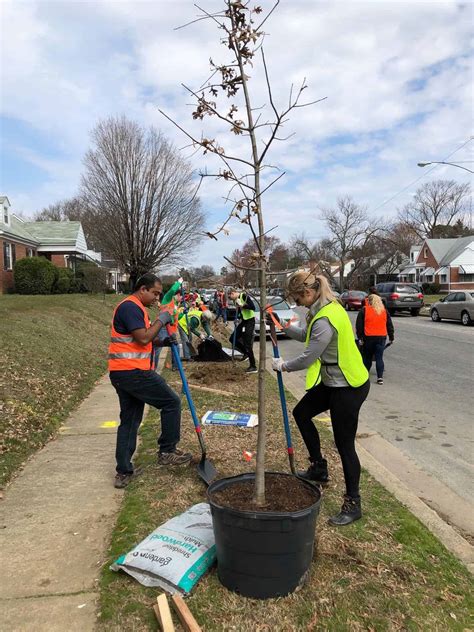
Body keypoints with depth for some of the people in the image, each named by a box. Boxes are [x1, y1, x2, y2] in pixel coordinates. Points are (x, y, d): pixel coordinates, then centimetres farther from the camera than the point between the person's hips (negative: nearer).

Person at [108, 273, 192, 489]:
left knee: (129, 421, 13)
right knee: (172, 402, 0)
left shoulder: (135, 308, 21)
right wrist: (161, 320, -8)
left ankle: (123, 472, 18)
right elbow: (143, 338, -20)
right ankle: (167, 451, 11)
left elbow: (143, 339, 24)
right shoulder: (130, 306, -13)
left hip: (122, 373, 11)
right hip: (133, 371, -11)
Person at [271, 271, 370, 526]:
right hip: (333, 382, 10)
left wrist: (283, 365, -5)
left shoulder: (325, 319, -27)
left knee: (345, 445, 2)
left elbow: (307, 359, -22)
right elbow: (308, 336, 14)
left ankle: (352, 504, 21)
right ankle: (318, 468, 34)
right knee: (301, 413, 19)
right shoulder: (325, 307, 3)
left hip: (348, 387, -10)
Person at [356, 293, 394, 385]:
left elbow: (359, 325, -4)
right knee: (379, 358, 4)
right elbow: (389, 325, 13)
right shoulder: (384, 310, 10)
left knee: (367, 357, 11)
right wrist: (391, 337, 19)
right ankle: (380, 377, -1)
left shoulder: (364, 310, -1)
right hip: (381, 338, 2)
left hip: (368, 337, -2)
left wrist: (360, 337, -1)